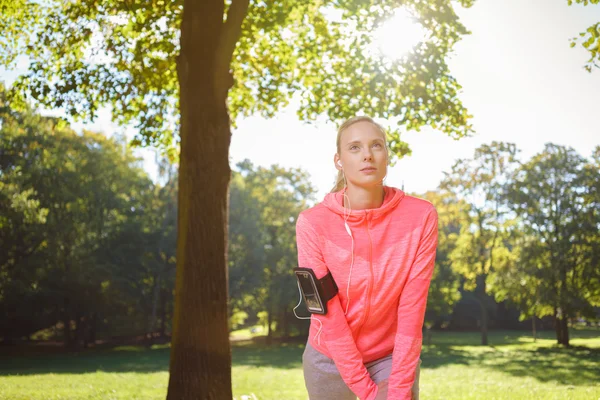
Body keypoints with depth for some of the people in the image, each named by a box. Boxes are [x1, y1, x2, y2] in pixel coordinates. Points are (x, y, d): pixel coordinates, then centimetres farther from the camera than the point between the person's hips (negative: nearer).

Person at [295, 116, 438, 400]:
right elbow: (328, 317, -17)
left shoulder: (420, 217, -16)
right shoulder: (313, 223, -19)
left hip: (392, 357, 0)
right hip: (330, 358, 0)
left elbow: (412, 311, -16)